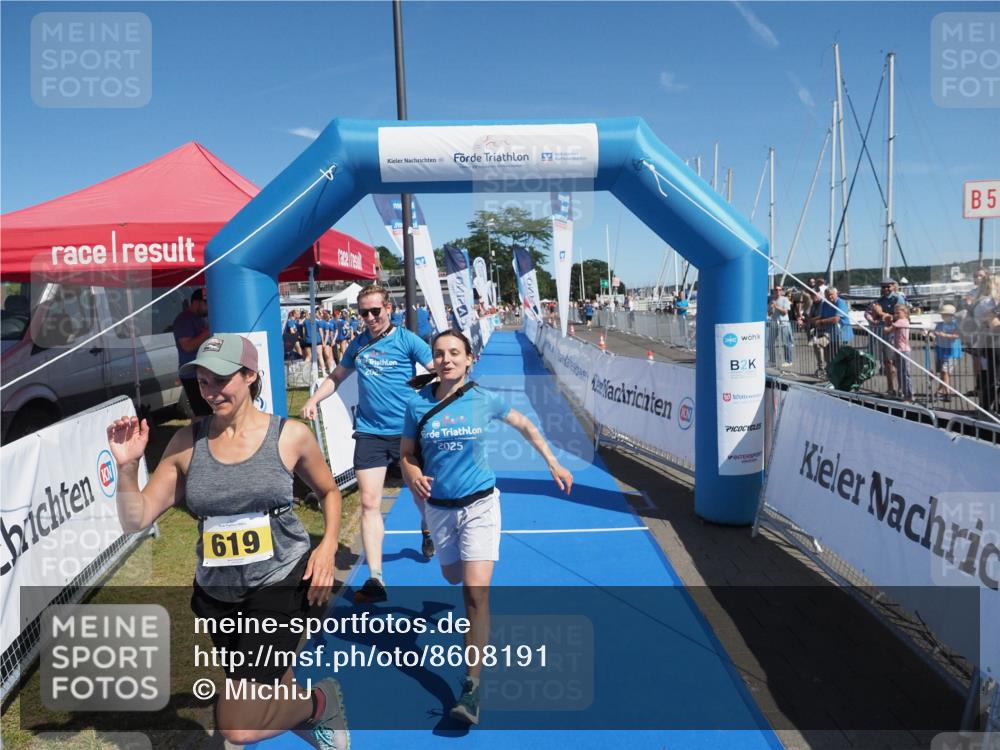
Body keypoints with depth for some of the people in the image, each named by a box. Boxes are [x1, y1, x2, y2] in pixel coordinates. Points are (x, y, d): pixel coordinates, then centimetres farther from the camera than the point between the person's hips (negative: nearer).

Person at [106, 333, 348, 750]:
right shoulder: (187, 442, -5)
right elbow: (135, 520, -1)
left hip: (281, 583, -4)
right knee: (274, 696, 21)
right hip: (217, 592, 4)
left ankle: (320, 701, 17)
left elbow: (329, 490, 7)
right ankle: (313, 707, 55)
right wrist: (127, 467, -18)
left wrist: (328, 546, -7)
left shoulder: (291, 435, -9)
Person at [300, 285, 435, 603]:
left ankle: (426, 531, 52)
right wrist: (313, 400, 6)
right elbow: (336, 376, 21)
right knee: (369, 502, -4)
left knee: (420, 490, 17)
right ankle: (375, 579, 1)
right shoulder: (358, 344, 8)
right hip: (369, 432, 3)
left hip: (407, 430, -3)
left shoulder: (407, 340, -6)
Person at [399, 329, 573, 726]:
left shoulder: (484, 399, -8)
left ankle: (471, 686, -5)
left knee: (475, 593, -13)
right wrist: (414, 478, -19)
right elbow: (407, 454, 3)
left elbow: (525, 425, 9)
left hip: (480, 504, -3)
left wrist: (554, 464, 9)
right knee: (454, 577, 22)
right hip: (439, 508, 3)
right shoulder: (418, 404, -7)